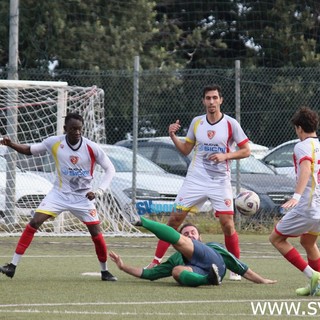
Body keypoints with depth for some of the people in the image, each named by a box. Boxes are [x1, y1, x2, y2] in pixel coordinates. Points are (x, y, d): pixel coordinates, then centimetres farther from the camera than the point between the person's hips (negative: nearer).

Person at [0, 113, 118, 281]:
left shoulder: (91, 148, -14)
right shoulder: (55, 143, -9)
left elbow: (110, 169, -5)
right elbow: (30, 150, 4)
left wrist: (99, 191, -17)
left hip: (83, 197, -1)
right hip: (59, 193, 1)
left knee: (97, 234, -7)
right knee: (33, 223, -13)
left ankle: (105, 271, 16)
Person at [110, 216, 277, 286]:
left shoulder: (213, 247, 43)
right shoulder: (175, 259, 46)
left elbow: (239, 267, 36)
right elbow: (148, 273, 40)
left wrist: (261, 280, 29)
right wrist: (124, 267, 31)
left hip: (213, 261, -1)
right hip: (196, 271, 1)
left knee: (178, 240, -17)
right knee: (177, 271, -35)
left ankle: (141, 221, -13)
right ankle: (210, 279, -59)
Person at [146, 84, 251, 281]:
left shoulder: (230, 124, -5)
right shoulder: (197, 122, 5)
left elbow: (246, 150, -2)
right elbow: (186, 150, 15)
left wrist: (225, 156, -17)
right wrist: (173, 136, -2)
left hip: (220, 182, -3)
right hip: (195, 180, 3)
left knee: (227, 224, -10)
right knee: (175, 219, -2)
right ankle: (156, 261, 5)